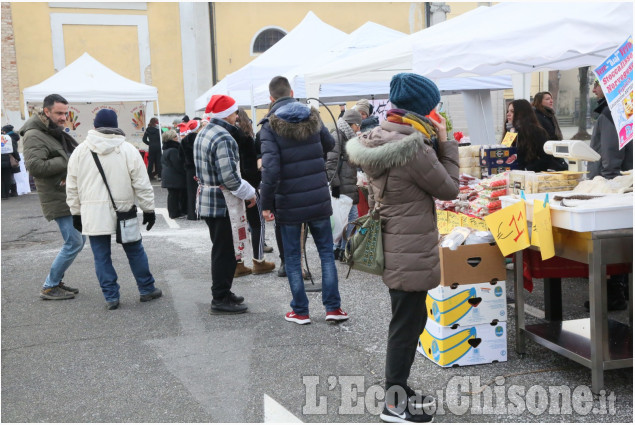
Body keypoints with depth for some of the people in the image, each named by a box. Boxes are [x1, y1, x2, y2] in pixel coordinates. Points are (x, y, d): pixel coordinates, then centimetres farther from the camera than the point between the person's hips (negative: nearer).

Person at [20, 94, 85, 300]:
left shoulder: (58, 133, 16)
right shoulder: (34, 136, -14)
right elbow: (34, 166, -26)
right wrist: (66, 162, -21)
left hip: (71, 196, 10)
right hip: (58, 199, -10)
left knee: (77, 240, 14)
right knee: (74, 243, -9)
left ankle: (56, 281, 25)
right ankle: (49, 288, 3)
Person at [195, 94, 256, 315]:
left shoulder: (202, 134, 13)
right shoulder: (223, 138, -19)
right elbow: (229, 176, -25)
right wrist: (249, 193, -11)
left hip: (206, 200, 10)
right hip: (223, 202, -10)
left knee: (220, 250, 19)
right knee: (226, 252, -1)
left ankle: (222, 292, 29)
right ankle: (221, 300, 5)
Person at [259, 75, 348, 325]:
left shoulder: (270, 126, -10)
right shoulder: (312, 117, 2)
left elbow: (270, 168, -18)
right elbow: (329, 144, 18)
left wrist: (266, 204, -12)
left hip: (289, 202, -3)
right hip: (318, 199, 3)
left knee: (292, 257, 10)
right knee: (326, 251, 13)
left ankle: (300, 311, 15)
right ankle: (333, 307, 13)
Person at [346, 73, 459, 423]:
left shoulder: (377, 139, 4)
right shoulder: (415, 149, -23)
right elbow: (449, 188, -11)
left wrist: (432, 142, 5)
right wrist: (445, 142, -5)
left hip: (392, 247, 10)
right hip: (410, 253, -10)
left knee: (408, 320, 22)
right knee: (407, 323, 2)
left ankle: (400, 390, 35)